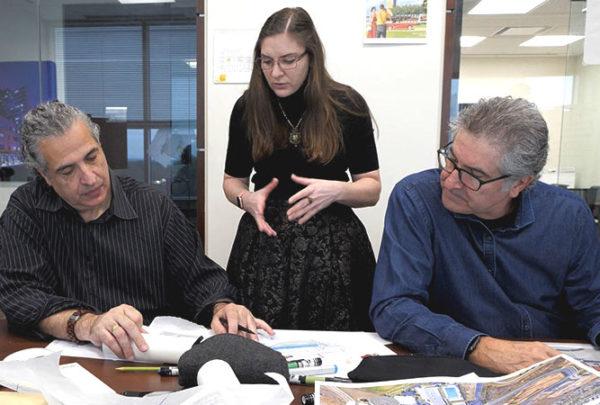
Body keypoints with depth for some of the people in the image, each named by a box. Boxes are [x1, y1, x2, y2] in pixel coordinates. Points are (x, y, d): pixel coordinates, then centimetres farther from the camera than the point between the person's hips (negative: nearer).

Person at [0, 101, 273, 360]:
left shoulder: (154, 207, 1)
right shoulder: (25, 209, 0)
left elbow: (200, 278, 3)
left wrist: (221, 307, -20)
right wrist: (85, 324, -29)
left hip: (156, 356, 0)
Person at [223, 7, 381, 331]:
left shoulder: (346, 104, -5)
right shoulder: (248, 107, 0)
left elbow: (371, 188, -1)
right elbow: (232, 180, 11)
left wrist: (336, 190, -21)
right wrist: (246, 198, -11)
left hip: (331, 244, -1)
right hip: (263, 243, 2)